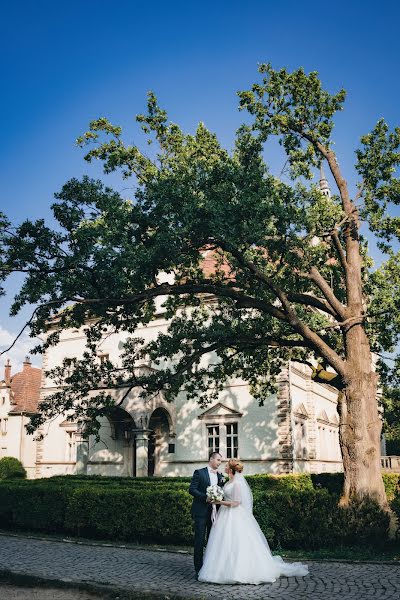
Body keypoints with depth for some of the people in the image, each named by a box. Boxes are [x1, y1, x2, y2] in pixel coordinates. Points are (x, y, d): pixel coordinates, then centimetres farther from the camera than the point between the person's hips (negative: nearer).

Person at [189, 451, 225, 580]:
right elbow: (192, 489, -9)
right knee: (200, 540, -4)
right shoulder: (199, 473, -2)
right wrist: (206, 497, -18)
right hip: (201, 511, -5)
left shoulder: (220, 476, 14)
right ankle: (199, 570, 3)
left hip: (214, 511, 5)